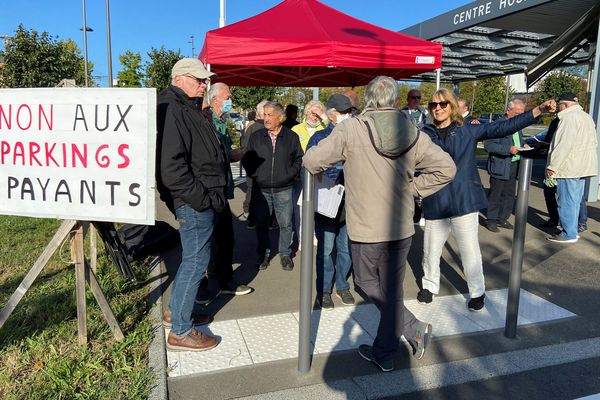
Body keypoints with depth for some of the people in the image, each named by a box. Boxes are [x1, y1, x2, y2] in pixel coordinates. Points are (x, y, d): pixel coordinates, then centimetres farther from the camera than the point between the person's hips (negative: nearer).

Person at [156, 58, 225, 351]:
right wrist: (201, 198, -21)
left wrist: (213, 195, 17)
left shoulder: (189, 109, 19)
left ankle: (175, 310, 38)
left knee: (193, 258, 20)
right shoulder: (171, 110, -16)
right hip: (194, 203, -11)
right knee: (196, 261, -3)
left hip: (204, 199, 11)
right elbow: (170, 167, -26)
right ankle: (180, 331, 11)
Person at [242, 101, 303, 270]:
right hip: (261, 189, 1)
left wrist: (291, 174, -4)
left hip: (283, 189, -1)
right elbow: (247, 159, 10)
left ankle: (285, 254, 22)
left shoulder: (292, 137, 2)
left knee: (285, 224, 5)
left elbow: (299, 159, 8)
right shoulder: (256, 137, 5)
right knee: (261, 223, 7)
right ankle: (264, 254, 23)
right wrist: (254, 173, -4)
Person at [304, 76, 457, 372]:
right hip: (401, 228, 4)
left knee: (368, 281, 20)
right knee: (392, 291, 16)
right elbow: (446, 168, 0)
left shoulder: (350, 129, -13)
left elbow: (312, 161, -13)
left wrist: (321, 171, 9)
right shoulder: (413, 133, -1)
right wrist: (412, 188, 7)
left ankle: (413, 328, 14)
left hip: (366, 228, -3)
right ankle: (384, 353, 25)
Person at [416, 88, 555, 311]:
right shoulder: (425, 134, 2)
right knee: (431, 251, 10)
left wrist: (538, 111, -8)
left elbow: (502, 128, -2)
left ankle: (477, 292, 28)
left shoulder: (468, 131, 2)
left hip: (464, 201, -1)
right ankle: (430, 286, 34)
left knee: (470, 252, 6)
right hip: (435, 204, 1)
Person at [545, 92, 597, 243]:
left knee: (566, 202, -3)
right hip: (583, 167, 10)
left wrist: (552, 166, -19)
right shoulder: (586, 117, 18)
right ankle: (572, 230, 23)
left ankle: (569, 234, 1)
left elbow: (564, 144, -22)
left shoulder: (569, 118, -15)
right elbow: (593, 143, 22)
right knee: (574, 201, 15)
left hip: (569, 168, -10)